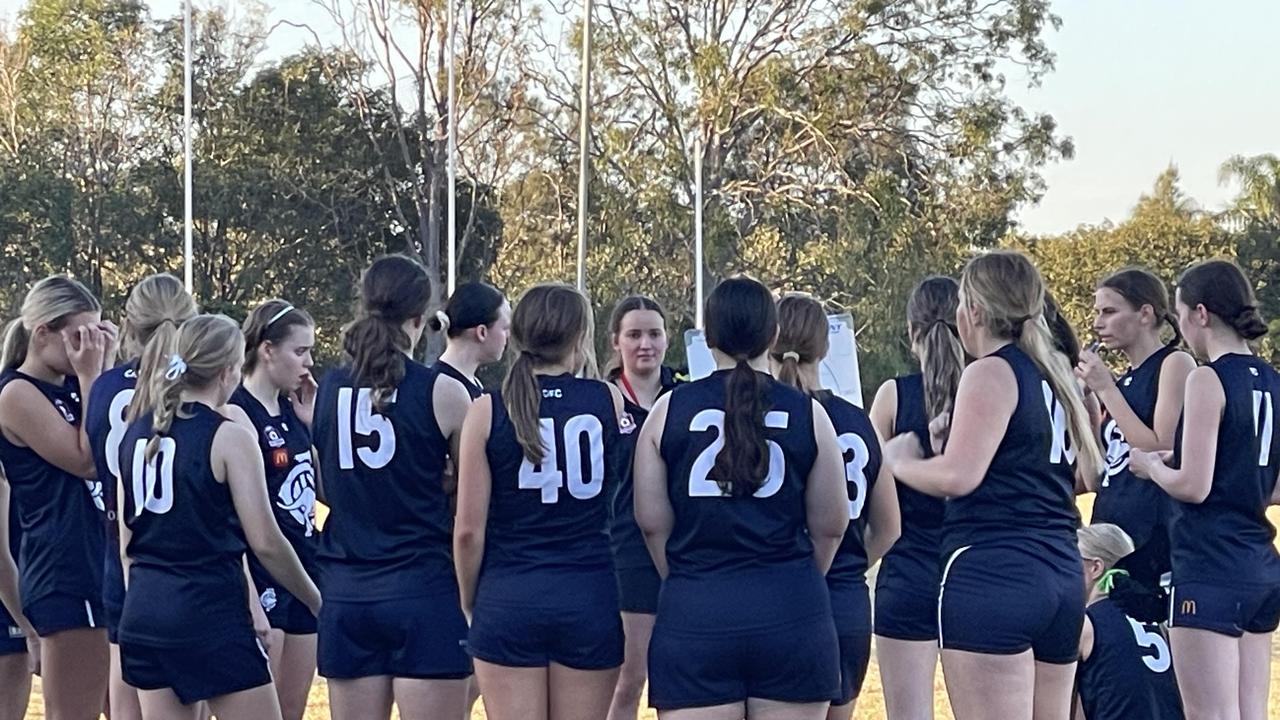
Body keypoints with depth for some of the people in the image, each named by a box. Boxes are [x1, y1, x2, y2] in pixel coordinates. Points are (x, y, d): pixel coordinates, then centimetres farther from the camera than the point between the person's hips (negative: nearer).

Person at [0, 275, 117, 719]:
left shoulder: (72, 387, 13)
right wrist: (90, 377, -10)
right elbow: (87, 460, -15)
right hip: (65, 572, -9)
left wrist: (106, 369, 3)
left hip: (106, 564, 9)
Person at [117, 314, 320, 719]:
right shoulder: (227, 435, -9)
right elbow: (265, 543, -9)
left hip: (144, 612, 7)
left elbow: (125, 540, 14)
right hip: (212, 612, -7)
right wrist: (317, 601, 4)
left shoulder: (137, 431, 9)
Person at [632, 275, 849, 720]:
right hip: (792, 616, 0)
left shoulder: (670, 409, 2)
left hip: (694, 616, 0)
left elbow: (652, 521, 4)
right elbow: (831, 525, 8)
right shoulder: (807, 413, 1)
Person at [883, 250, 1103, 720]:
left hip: (992, 574, -9)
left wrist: (900, 461, 0)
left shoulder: (991, 372, -7)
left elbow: (960, 475, -18)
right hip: (1061, 577, 9)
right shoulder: (1054, 375, 18)